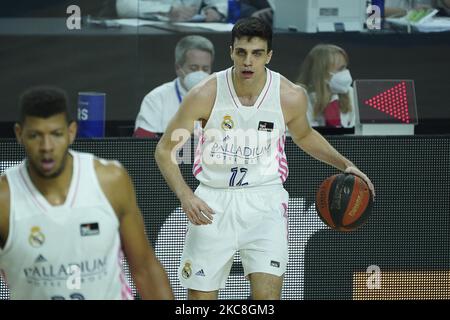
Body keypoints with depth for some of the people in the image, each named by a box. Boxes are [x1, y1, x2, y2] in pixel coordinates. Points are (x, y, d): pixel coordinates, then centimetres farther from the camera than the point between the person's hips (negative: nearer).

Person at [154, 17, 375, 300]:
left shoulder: (291, 96, -8)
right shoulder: (205, 95, -14)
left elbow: (304, 136, 16)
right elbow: (165, 150, -4)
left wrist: (344, 164, 4)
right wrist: (185, 196, -19)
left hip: (264, 200, 0)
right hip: (212, 203, 0)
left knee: (267, 294, -17)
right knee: (200, 297, 5)